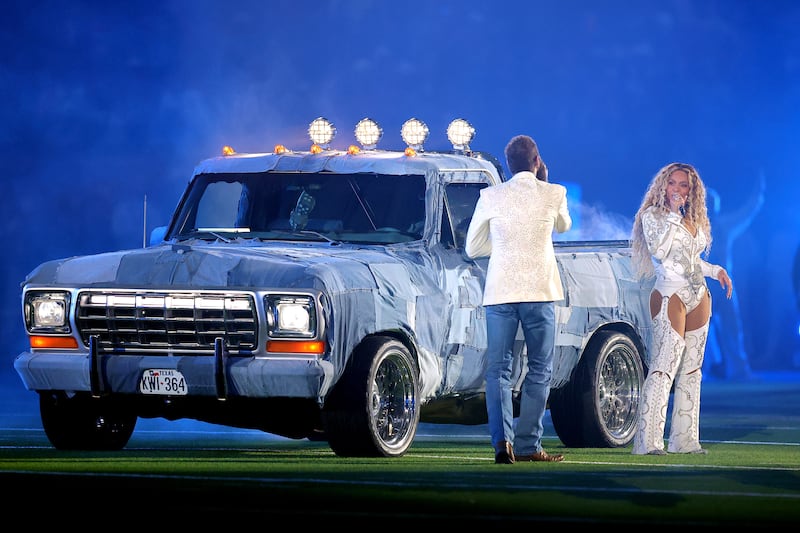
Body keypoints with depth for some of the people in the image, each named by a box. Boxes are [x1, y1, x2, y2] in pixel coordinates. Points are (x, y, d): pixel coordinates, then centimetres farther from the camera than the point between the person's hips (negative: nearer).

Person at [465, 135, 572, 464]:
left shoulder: (491, 197, 3)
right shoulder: (554, 195, 1)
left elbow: (472, 248, 11)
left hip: (499, 293, 1)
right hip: (539, 291, -1)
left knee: (498, 369, 3)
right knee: (540, 369, 8)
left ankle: (502, 440, -13)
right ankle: (528, 445, 4)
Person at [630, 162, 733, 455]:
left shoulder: (694, 221, 16)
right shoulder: (652, 216, -2)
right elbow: (659, 250, -18)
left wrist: (715, 270, 10)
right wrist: (672, 214, -15)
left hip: (699, 297, 7)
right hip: (670, 296, -7)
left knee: (691, 371, 7)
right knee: (663, 368, -15)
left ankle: (684, 439, 11)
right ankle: (648, 441, -19)